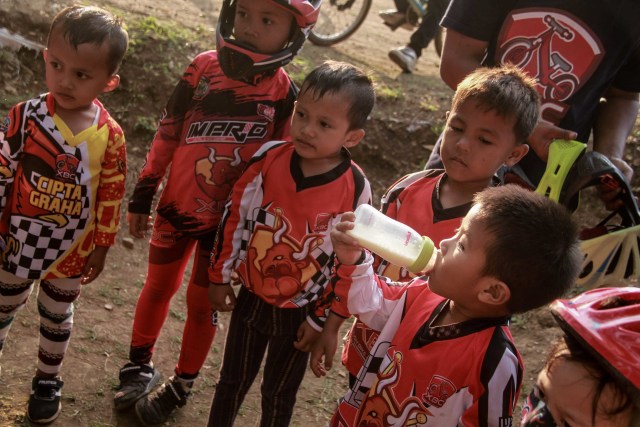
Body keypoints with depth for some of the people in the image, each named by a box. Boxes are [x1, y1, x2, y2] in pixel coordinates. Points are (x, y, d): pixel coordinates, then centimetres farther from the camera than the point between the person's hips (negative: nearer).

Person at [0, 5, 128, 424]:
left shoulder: (110, 136, -16)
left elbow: (111, 197, -7)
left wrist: (101, 246, -2)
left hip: (71, 249, 0)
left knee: (58, 317, 21)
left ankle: (48, 381, 41)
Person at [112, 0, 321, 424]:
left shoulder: (285, 94, -15)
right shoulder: (204, 68, -12)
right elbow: (168, 133, -2)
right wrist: (143, 193, 2)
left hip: (228, 219, -2)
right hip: (177, 206, 2)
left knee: (202, 301, 11)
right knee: (159, 286, 18)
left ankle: (182, 385, 32)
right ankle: (140, 365, 40)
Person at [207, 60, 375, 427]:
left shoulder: (356, 190, -21)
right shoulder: (269, 158, -15)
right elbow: (235, 217, -2)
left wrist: (322, 320, -7)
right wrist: (220, 276, 3)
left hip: (300, 312, -2)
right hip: (251, 296, 2)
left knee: (279, 395, 18)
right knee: (233, 380, 20)